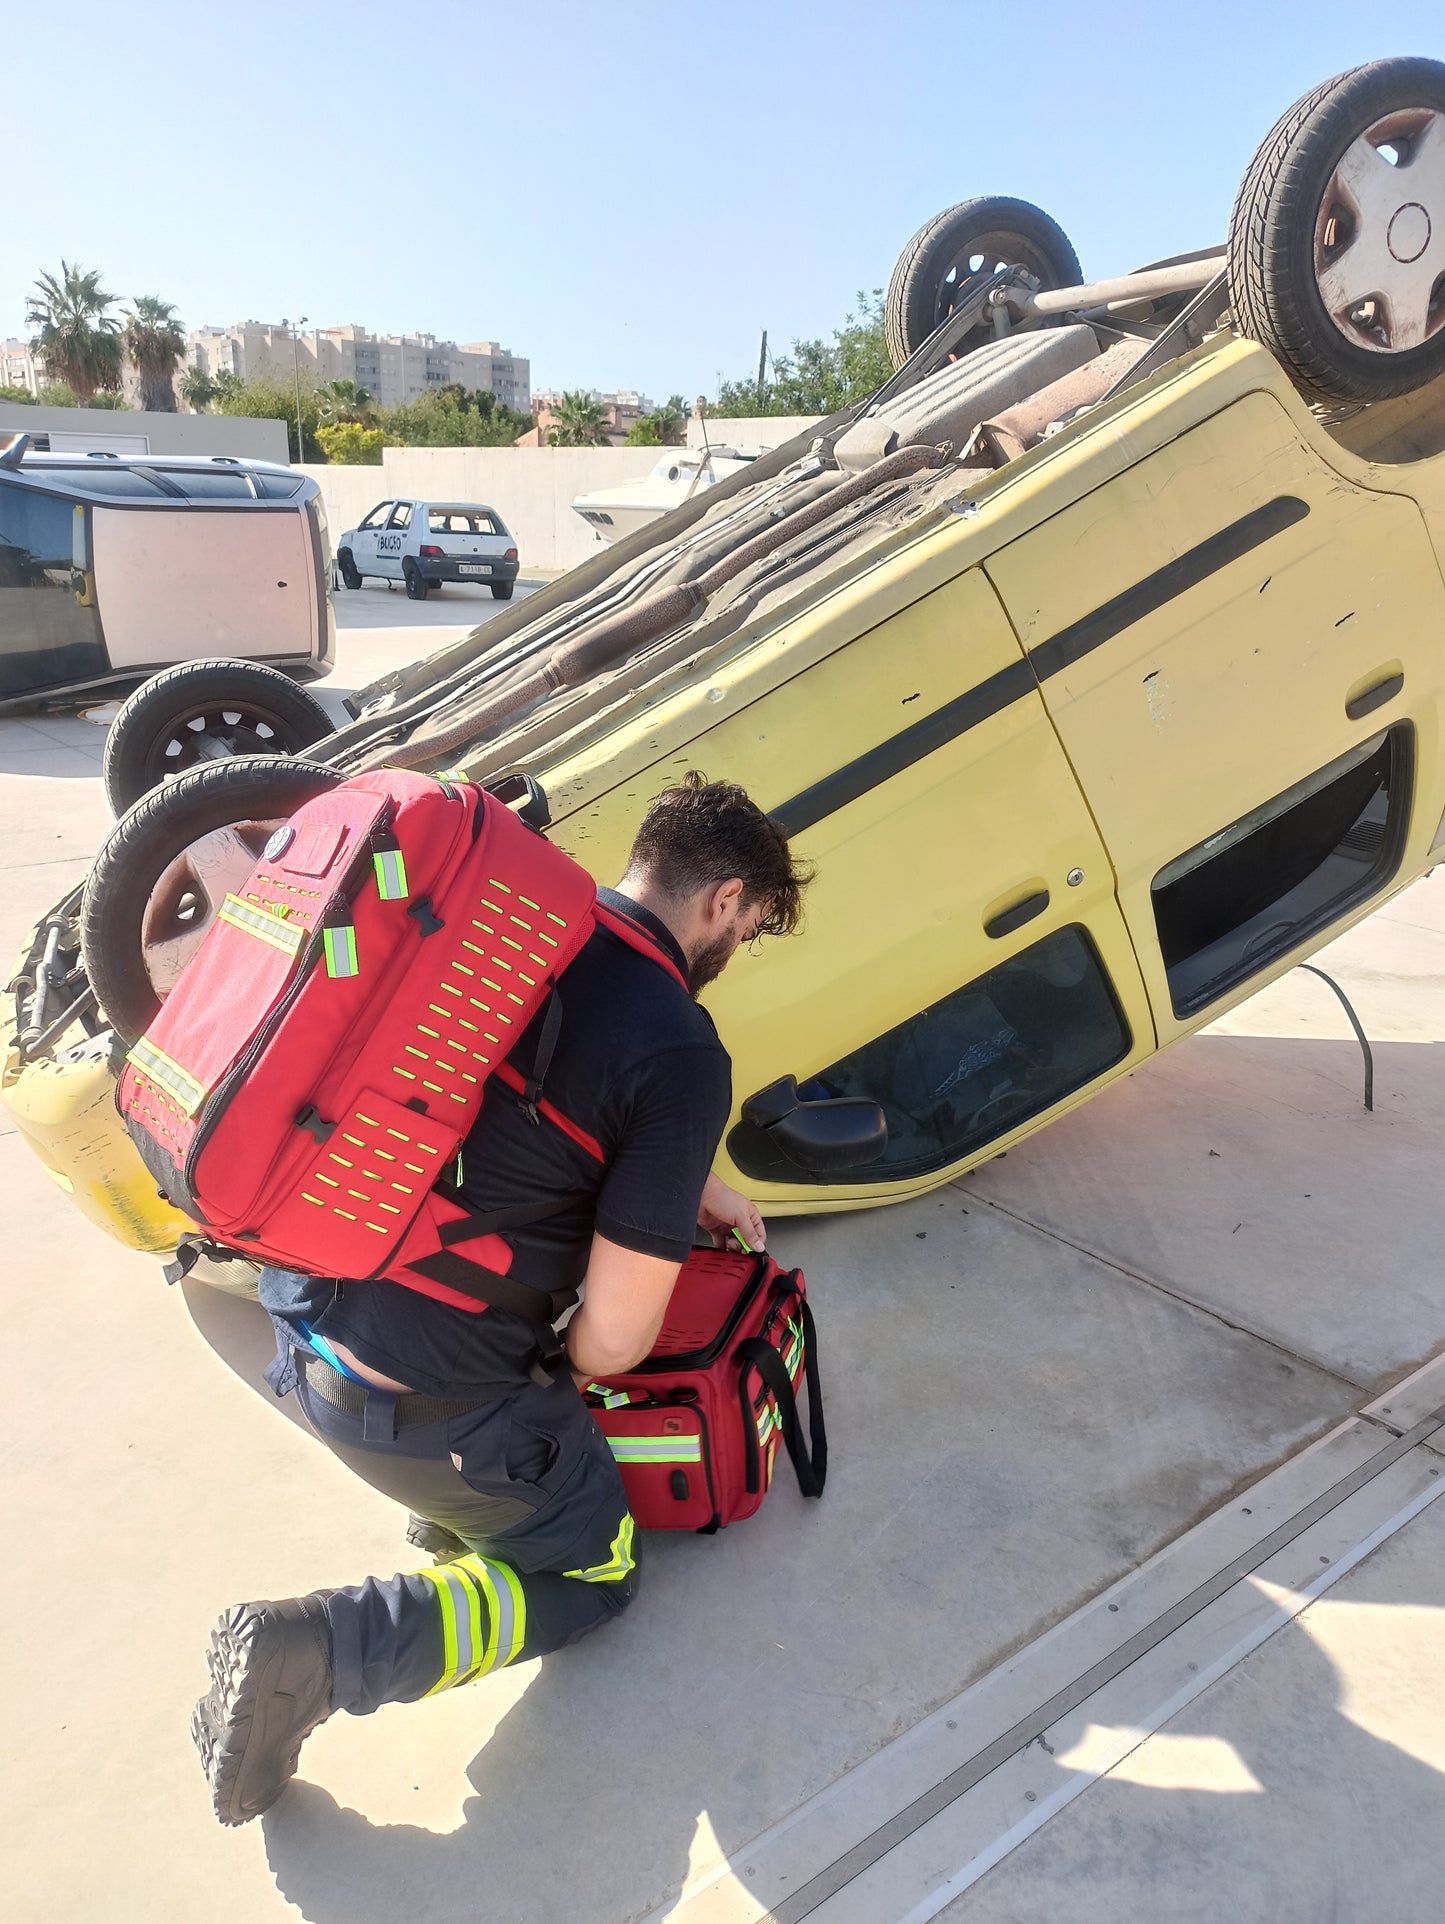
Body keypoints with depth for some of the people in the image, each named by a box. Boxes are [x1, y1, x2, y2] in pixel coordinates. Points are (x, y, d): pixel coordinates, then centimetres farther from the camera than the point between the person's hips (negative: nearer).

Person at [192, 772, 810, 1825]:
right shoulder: (683, 1058, -21)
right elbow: (616, 1339, -17)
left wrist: (688, 1187, 25)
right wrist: (579, 1366, 7)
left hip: (306, 1314, 8)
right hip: (423, 1406, -7)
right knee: (594, 1574, 20)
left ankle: (453, 1506, 24)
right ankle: (315, 1649, 1)